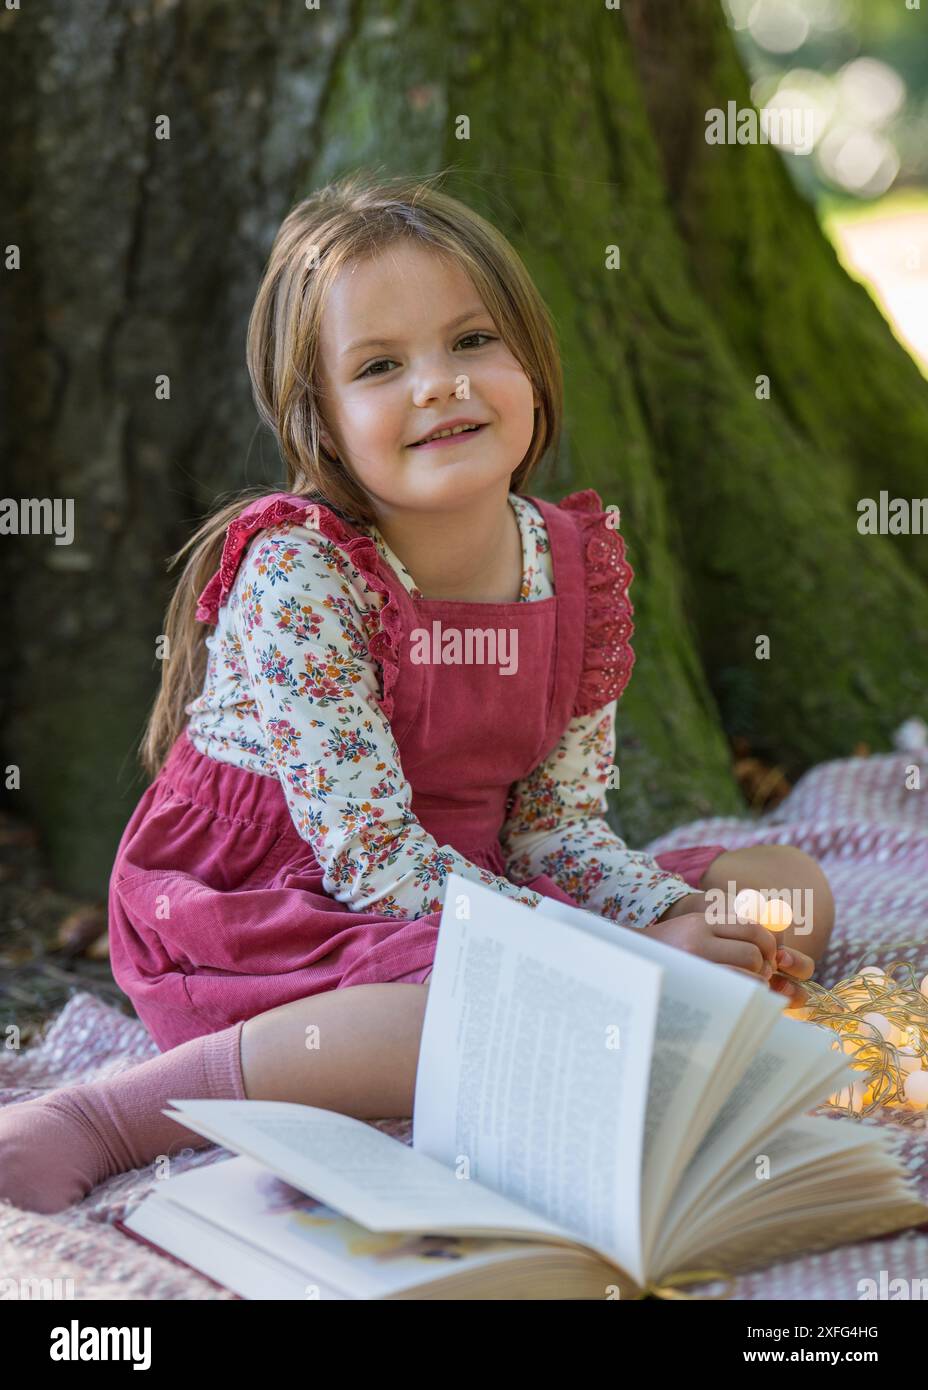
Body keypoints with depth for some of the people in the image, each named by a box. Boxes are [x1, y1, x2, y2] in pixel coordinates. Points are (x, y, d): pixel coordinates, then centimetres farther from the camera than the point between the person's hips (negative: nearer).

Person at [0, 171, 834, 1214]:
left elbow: (557, 822, 2)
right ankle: (103, 1118, -27)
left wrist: (671, 918, -18)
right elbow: (371, 856, -23)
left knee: (793, 889, 5)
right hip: (257, 911, -7)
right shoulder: (299, 576, -21)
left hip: (463, 887, 8)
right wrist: (626, 959, -27)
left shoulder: (579, 562, -2)